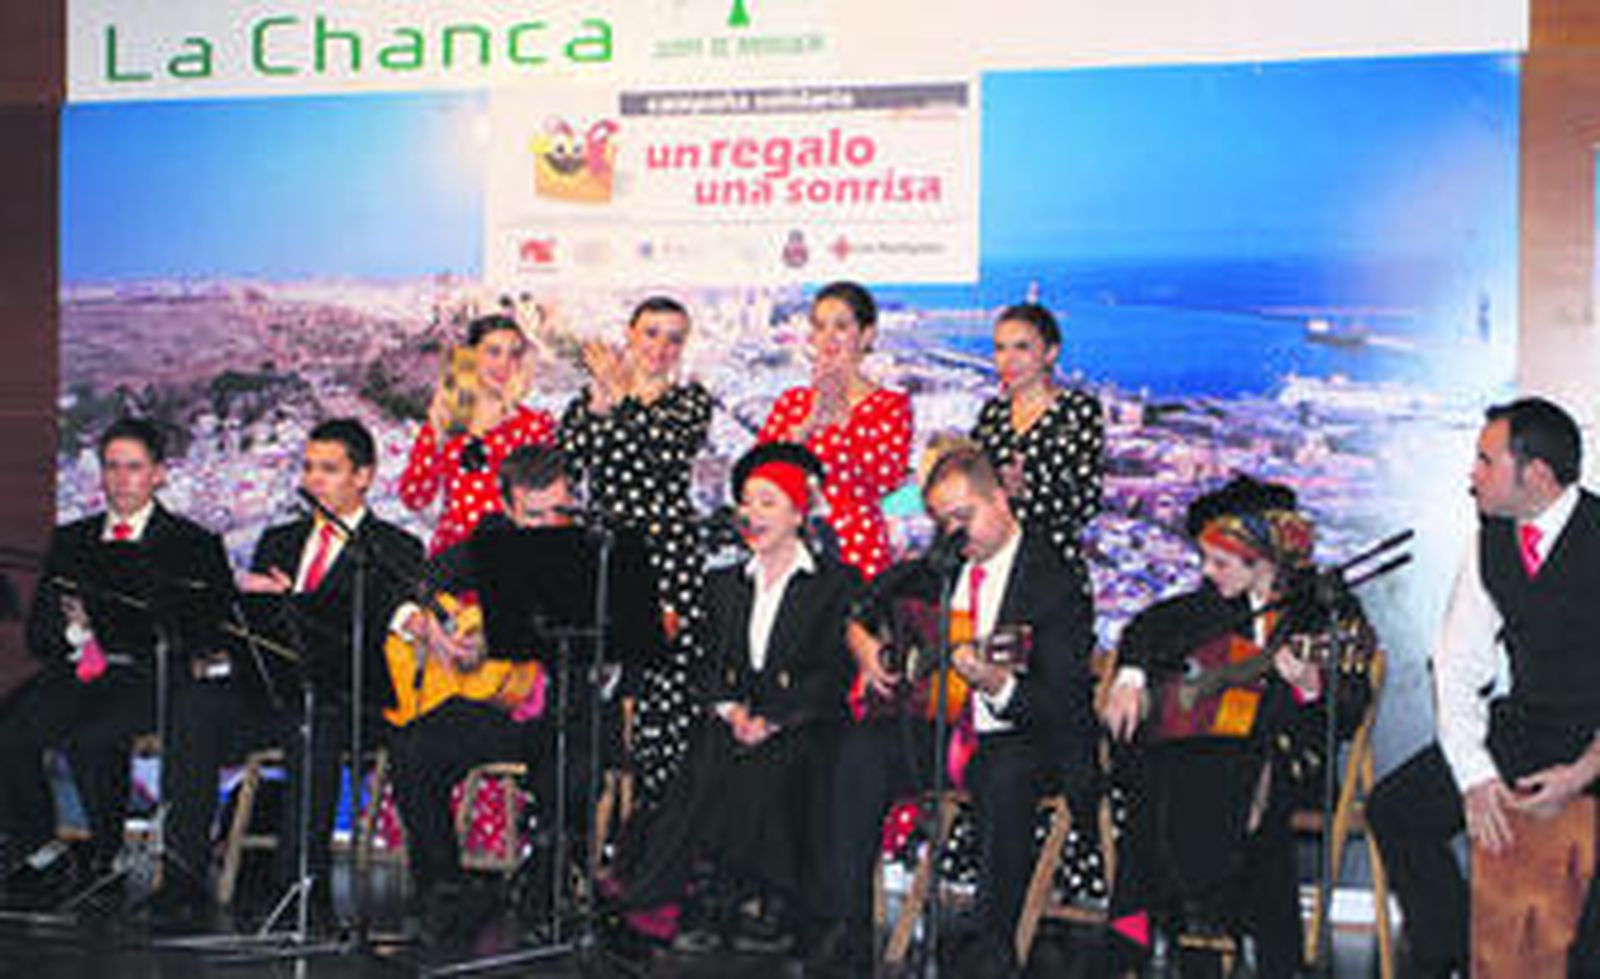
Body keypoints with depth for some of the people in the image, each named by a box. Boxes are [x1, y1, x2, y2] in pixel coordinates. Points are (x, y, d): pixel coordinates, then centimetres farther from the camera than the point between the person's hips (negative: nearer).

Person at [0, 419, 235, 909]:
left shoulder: (195, 546, 10)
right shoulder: (71, 540, 23)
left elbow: (211, 638, 1)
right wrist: (72, 630, -9)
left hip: (150, 678, -4)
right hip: (76, 672, 4)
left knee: (90, 738, -33)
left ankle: (108, 862, -14)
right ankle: (40, 855, -8)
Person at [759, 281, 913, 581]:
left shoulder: (892, 405, 5)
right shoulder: (792, 401, 13)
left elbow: (890, 478, -12)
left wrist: (841, 417, -19)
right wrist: (809, 424, -14)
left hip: (858, 549, -2)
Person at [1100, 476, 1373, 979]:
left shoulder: (1329, 613, 0)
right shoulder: (1216, 603, 14)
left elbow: (1348, 717, -5)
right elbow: (1148, 627, 26)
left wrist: (1310, 688, -25)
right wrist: (1130, 678, 8)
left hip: (1278, 754, -4)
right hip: (1193, 743, 4)